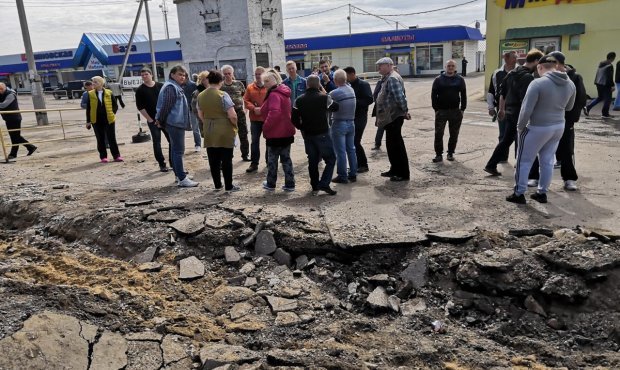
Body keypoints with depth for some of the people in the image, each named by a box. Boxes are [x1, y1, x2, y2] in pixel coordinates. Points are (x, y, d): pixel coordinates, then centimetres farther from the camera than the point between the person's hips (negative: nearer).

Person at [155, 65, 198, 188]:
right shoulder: (170, 87, -14)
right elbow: (166, 106, -18)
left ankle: (179, 174, 23)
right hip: (175, 123, -10)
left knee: (176, 150, 15)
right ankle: (182, 179, -9)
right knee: (178, 151, -10)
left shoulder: (176, 87, 18)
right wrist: (160, 120, -8)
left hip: (177, 123, 10)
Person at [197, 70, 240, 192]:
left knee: (213, 160, 11)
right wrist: (235, 125, 1)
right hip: (225, 131, -5)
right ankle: (229, 186, 9)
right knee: (226, 159, 2)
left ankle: (217, 185, 20)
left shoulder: (201, 96, 4)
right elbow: (232, 115, -18)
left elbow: (200, 115, 12)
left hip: (209, 132, 5)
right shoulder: (223, 95, -14)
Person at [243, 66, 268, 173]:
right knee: (255, 141, 5)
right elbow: (246, 100, 4)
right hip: (255, 119, 2)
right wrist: (254, 108, -13)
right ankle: (254, 163, 11)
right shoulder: (250, 87, 7)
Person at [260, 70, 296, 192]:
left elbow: (274, 113, -31)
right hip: (287, 131, 8)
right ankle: (290, 184, 13)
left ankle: (271, 184, 18)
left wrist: (266, 127, -20)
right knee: (286, 158, 13)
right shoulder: (284, 92, 11)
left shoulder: (274, 94, -18)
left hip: (275, 133, -8)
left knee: (272, 159, 7)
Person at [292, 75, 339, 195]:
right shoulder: (324, 98, -10)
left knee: (312, 160, 13)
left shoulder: (299, 100, 0)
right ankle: (324, 184, -7)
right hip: (322, 134, -4)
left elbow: (294, 119, -2)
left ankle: (315, 186, 18)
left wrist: (303, 128, 12)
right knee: (330, 159, 5)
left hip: (307, 135, 4)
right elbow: (335, 107, 8)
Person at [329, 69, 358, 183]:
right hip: (351, 122, 6)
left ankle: (342, 176, 5)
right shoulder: (351, 90, 3)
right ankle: (353, 174, 19)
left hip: (339, 124, -6)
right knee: (351, 149, 13)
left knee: (340, 151, 0)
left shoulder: (334, 93, -17)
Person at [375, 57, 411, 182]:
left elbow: (400, 96, -23)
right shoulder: (387, 78, 17)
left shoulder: (392, 79, -16)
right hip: (390, 117, 11)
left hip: (394, 117, -11)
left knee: (397, 145, -6)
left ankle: (403, 174, 1)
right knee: (391, 144, 18)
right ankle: (395, 170, 29)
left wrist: (405, 111, -18)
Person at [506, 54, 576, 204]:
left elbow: (526, 109, -19)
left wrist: (520, 126, -6)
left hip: (538, 128, -6)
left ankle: (519, 194, 11)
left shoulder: (538, 83, -20)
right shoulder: (570, 84, 1)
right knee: (547, 161, 16)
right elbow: (569, 107, 15)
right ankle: (542, 193, 24)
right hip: (559, 126, 6)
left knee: (524, 161, 7)